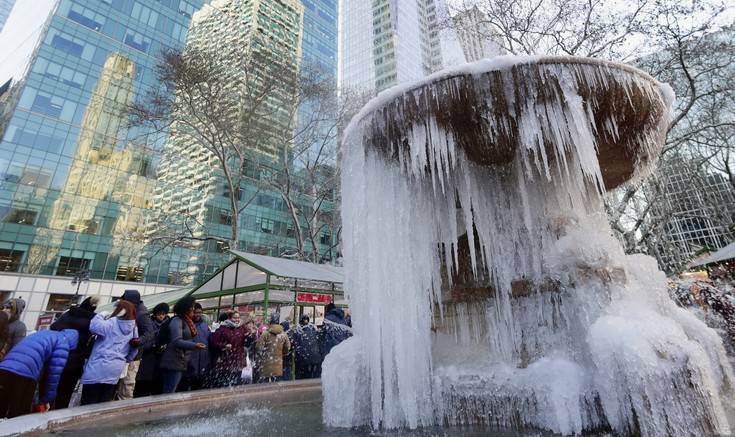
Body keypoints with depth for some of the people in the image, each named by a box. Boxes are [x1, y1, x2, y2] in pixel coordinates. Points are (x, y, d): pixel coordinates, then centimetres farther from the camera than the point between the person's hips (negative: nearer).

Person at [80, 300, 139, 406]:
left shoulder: (112, 323, -11)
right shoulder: (133, 328, 9)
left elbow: (94, 327, -28)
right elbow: (134, 348, 15)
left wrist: (101, 316, -9)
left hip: (98, 367, -6)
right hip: (115, 370, 6)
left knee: (88, 404, 4)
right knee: (105, 404, 14)